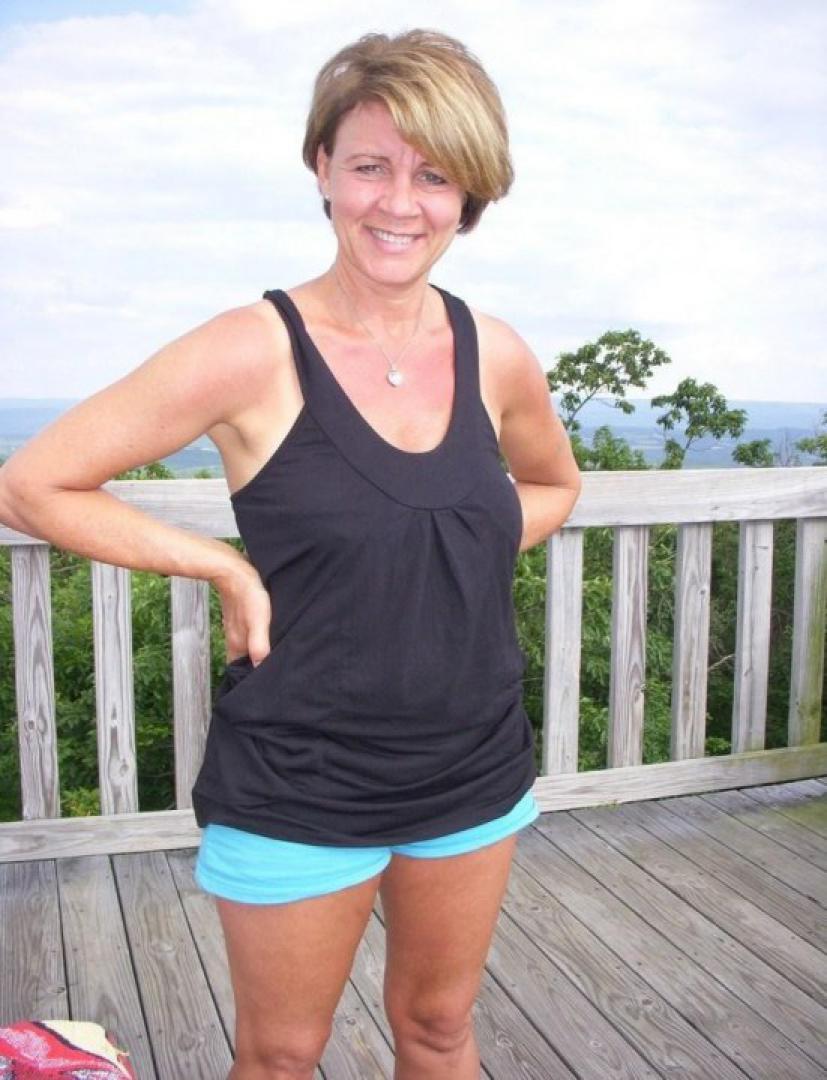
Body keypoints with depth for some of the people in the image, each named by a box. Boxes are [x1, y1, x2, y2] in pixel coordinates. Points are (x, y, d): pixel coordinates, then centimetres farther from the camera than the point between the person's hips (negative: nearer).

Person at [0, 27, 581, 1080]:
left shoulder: (496, 354, -3)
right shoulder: (253, 353, -16)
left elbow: (553, 483, 18)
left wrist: (470, 546, -1)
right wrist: (228, 566, -14)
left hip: (475, 771, 4)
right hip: (296, 785, -3)